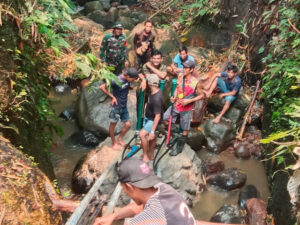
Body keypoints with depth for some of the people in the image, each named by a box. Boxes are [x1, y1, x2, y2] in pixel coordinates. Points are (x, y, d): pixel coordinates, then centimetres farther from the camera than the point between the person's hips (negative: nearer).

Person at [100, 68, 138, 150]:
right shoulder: (116, 81, -27)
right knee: (113, 125, 12)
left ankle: (120, 139, 33)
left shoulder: (127, 77, -9)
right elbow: (102, 87, -21)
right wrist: (112, 97, -17)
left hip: (124, 106, 6)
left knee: (128, 124, 10)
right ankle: (114, 143, 31)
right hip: (116, 106, -6)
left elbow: (140, 75, 7)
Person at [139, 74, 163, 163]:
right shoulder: (155, 91, -10)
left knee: (142, 134, -21)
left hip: (153, 120, -9)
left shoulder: (156, 98, -36)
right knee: (151, 137, 21)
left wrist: (152, 131, -34)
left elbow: (158, 116, -34)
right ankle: (151, 155, 38)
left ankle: (145, 157, -7)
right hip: (148, 117, 9)